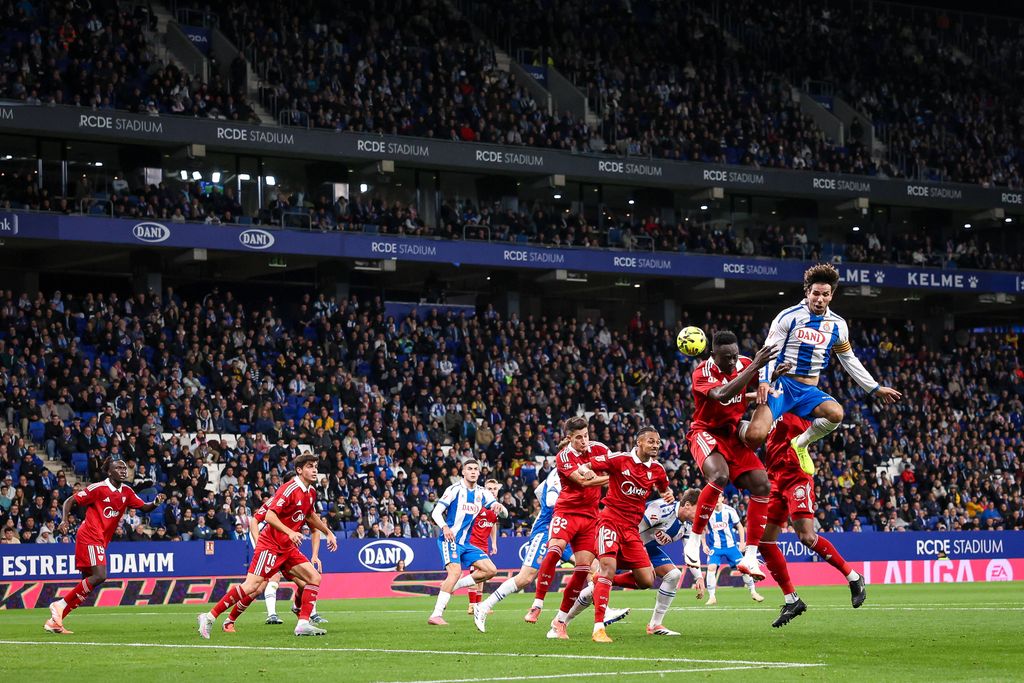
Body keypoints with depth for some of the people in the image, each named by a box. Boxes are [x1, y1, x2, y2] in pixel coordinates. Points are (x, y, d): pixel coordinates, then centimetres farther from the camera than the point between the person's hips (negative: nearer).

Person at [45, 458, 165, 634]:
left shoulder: (126, 492, 9)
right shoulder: (99, 488, -11)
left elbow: (144, 507, 12)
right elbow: (70, 501, -6)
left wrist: (155, 503, -9)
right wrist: (64, 520, -20)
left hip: (101, 541, 8)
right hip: (90, 537, -8)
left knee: (88, 583, 6)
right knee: (99, 576, -22)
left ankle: (54, 621, 9)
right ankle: (60, 605, -13)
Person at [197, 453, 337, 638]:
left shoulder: (311, 492, 10)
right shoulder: (289, 489, -17)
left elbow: (311, 516, 30)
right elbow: (270, 515, -26)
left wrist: (328, 532, 33)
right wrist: (289, 532, -36)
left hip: (288, 547, 9)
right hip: (270, 545, -9)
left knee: (314, 578, -2)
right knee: (252, 586, -16)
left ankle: (303, 624, -3)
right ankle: (210, 617, -10)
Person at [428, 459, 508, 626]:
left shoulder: (482, 493, 9)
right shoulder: (455, 489, -6)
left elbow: (505, 514, 7)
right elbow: (436, 512, -11)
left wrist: (500, 507, -18)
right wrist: (444, 527, -31)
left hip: (466, 543, 7)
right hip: (449, 539, -7)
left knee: (491, 570, -2)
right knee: (456, 571, -27)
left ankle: (451, 586, 4)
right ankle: (436, 615, -28)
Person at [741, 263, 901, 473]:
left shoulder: (838, 326, 9)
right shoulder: (789, 317, -4)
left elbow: (850, 361, 22)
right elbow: (770, 351, -6)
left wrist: (875, 389, 22)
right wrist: (764, 381, -22)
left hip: (809, 391, 5)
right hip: (782, 384, -4)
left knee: (836, 413, -31)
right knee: (755, 437, -29)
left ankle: (800, 444, -3)